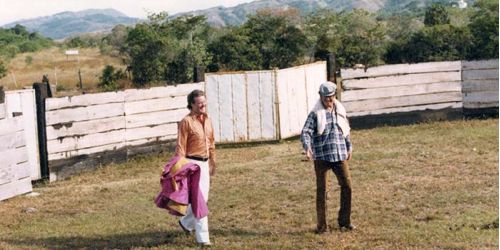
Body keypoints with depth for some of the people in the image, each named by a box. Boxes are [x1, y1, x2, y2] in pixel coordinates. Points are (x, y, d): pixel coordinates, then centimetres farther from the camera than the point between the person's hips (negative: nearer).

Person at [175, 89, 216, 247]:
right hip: (192, 163, -8)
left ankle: (186, 222, 39)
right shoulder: (186, 122, -12)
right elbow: (180, 147, -13)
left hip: (204, 163, 8)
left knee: (203, 198, 15)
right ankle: (202, 238, -5)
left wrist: (213, 163, 22)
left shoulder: (207, 121, 10)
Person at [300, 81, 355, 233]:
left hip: (339, 156, 4)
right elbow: (305, 132, -13)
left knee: (346, 186, 1)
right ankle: (322, 226, 9)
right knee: (321, 190, 2)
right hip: (321, 157, -4)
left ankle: (344, 221, 15)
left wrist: (349, 147, 26)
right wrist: (307, 147, -30)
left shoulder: (340, 111, 11)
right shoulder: (315, 114, -4)